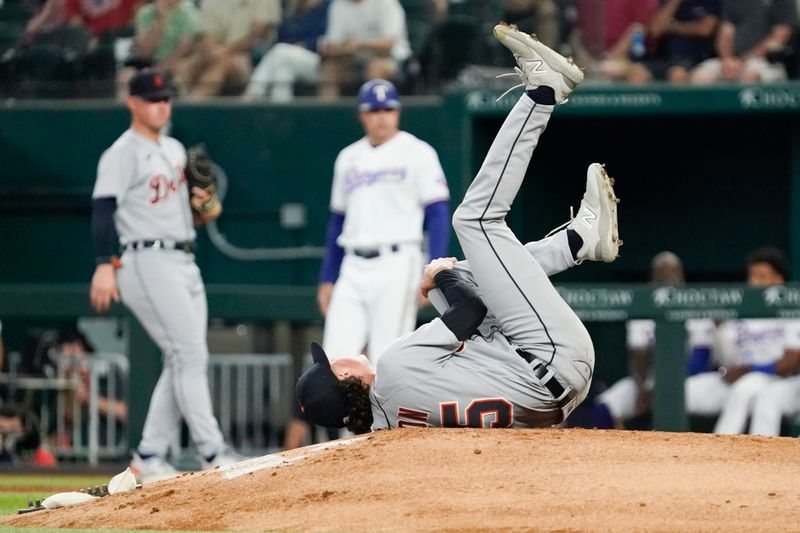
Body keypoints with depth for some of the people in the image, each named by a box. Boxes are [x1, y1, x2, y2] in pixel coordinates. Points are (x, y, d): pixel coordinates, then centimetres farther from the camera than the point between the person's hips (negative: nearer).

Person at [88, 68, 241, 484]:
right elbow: (103, 208, -18)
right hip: (149, 262, -9)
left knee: (183, 363, 7)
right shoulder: (123, 153, -8)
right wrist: (104, 265, -30)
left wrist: (203, 210, 4)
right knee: (190, 356, -13)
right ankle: (213, 454, -14)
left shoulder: (174, 150, 18)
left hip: (185, 262, 9)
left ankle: (149, 457, 10)